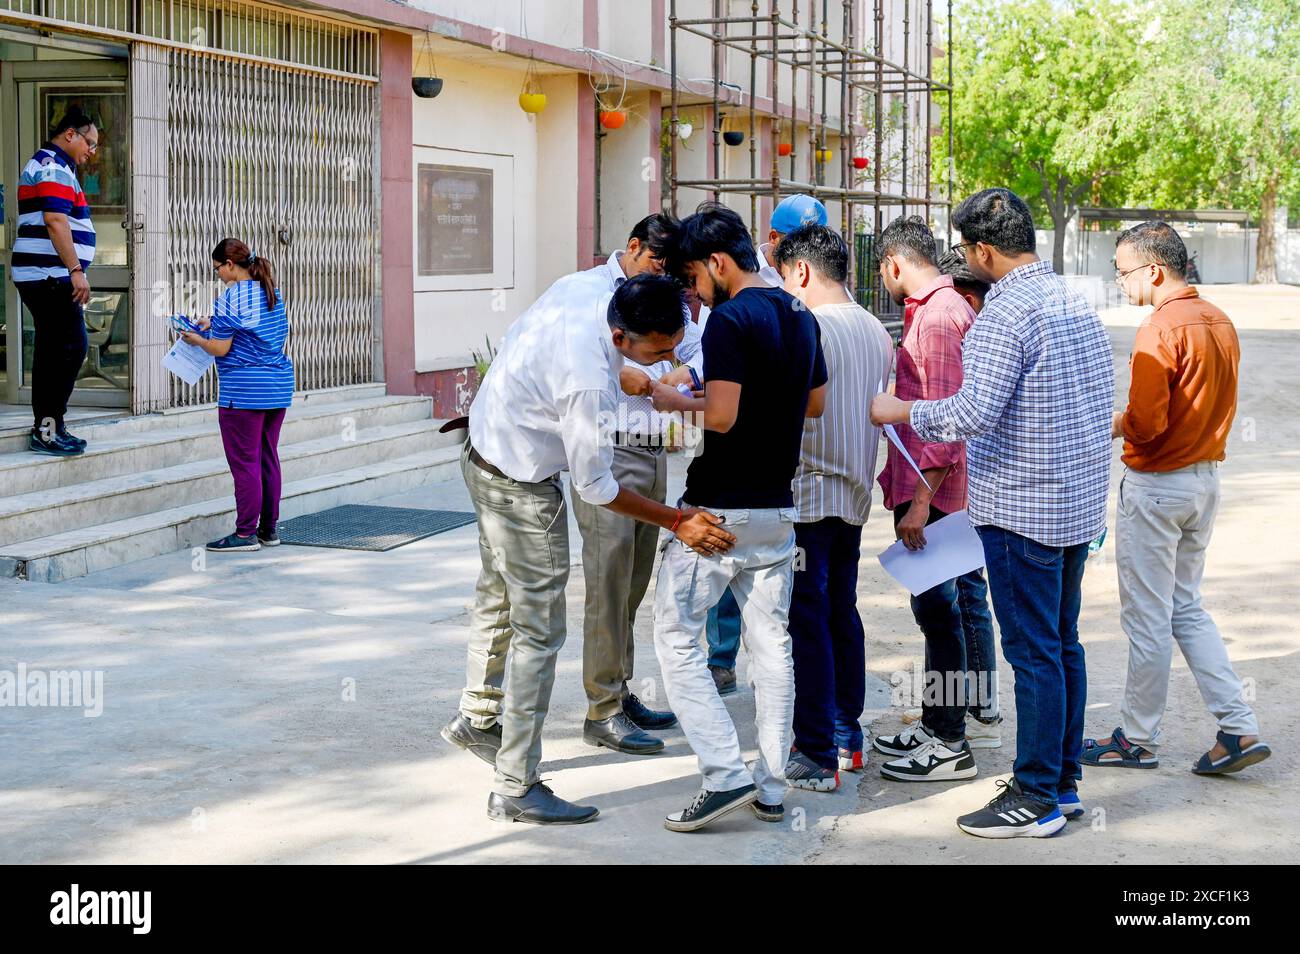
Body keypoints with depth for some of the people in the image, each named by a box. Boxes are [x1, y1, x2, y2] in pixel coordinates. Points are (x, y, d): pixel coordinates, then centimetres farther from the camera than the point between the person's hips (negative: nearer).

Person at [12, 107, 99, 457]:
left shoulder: (42, 164, 23)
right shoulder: (54, 168, -10)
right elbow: (55, 221, -20)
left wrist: (73, 271, 27)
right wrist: (76, 270, -21)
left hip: (40, 277, 11)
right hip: (51, 275, -11)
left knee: (50, 350, 11)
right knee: (71, 347, -12)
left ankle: (44, 429, 14)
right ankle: (49, 428, -13)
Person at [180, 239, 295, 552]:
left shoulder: (230, 298, -12)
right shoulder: (273, 294, 12)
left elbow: (221, 349, -13)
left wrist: (197, 339, 6)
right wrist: (214, 327, 23)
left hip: (244, 391, -8)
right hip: (279, 386, 8)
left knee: (244, 462, -2)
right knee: (268, 458, 12)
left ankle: (246, 533, 0)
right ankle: (268, 528, 17)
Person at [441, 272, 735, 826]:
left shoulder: (590, 283, -13)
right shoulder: (587, 380, -37)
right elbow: (594, 487, -24)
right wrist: (678, 522, -18)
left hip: (483, 449, 10)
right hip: (521, 488, -10)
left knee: (498, 596, 26)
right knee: (539, 632, -1)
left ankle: (477, 718, 46)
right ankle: (514, 790, 6)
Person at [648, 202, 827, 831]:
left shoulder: (729, 319, -16)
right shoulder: (801, 318, 10)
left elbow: (722, 415, -22)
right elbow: (815, 403, 19)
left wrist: (676, 401, -5)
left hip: (718, 509, -8)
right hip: (777, 507, 8)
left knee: (676, 636, 0)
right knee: (771, 643, 11)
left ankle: (726, 774, -7)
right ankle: (771, 788, 16)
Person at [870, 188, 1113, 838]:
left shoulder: (1006, 314, -17)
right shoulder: (1074, 302, 12)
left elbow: (974, 413, -24)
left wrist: (899, 412, -9)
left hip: (1022, 509, -9)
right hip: (1081, 502, 9)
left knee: (1033, 651, -3)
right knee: (1063, 644, 16)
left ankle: (1037, 800, 3)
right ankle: (1063, 779, 25)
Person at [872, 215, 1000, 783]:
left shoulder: (936, 316, -17)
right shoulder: (948, 307, 15)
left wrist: (920, 500, -24)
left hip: (934, 487, -11)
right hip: (956, 487, 11)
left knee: (937, 605, -7)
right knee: (964, 594, 17)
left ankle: (948, 743, -3)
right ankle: (977, 714, 28)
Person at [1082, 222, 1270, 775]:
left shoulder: (1160, 330, -20)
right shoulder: (1220, 323, 7)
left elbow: (1146, 424, -24)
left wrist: (1111, 424, -3)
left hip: (1156, 486, -9)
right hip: (1205, 476, 9)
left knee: (1147, 619, 3)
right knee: (1186, 608, 17)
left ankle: (1139, 740, 15)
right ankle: (1239, 728, 11)